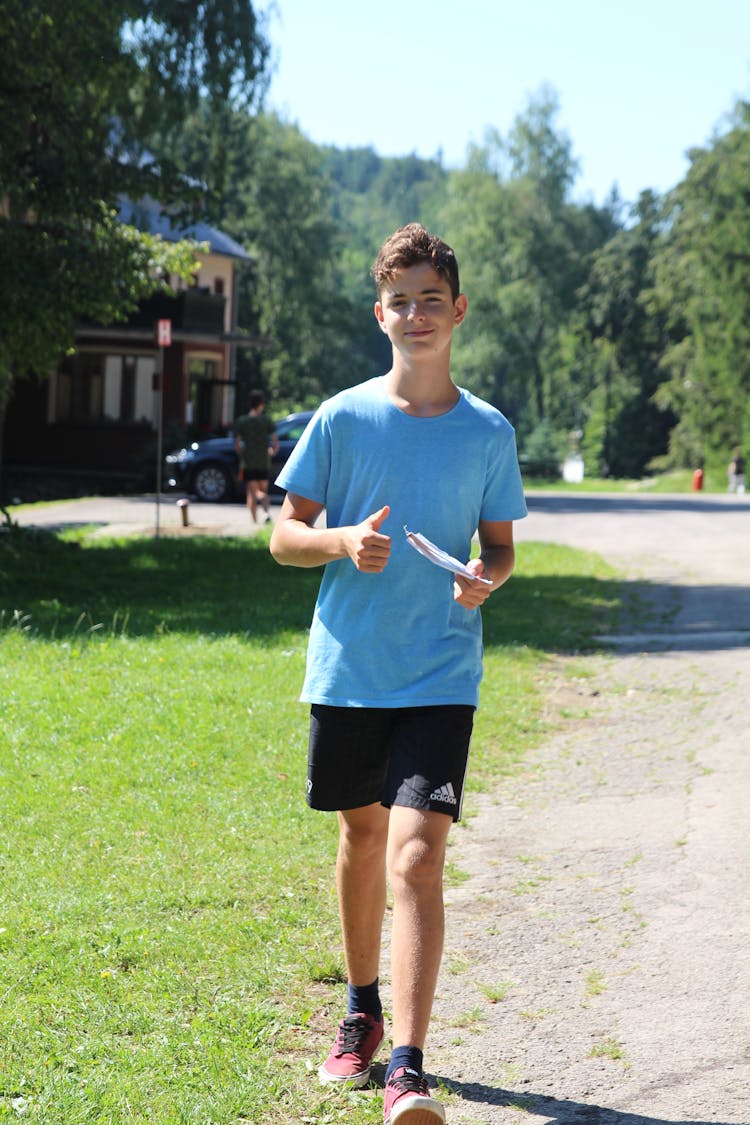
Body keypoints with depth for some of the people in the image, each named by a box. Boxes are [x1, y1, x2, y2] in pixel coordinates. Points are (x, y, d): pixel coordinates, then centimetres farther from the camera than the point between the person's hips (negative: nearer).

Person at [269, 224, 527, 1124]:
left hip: (441, 677, -1)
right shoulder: (341, 419, 1)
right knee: (360, 838, 15)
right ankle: (362, 1014, 36)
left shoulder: (488, 433, 3)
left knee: (416, 857, -13)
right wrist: (343, 542, -17)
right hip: (346, 669, 2)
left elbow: (500, 546, 11)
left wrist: (487, 577, -11)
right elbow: (284, 537, 3)